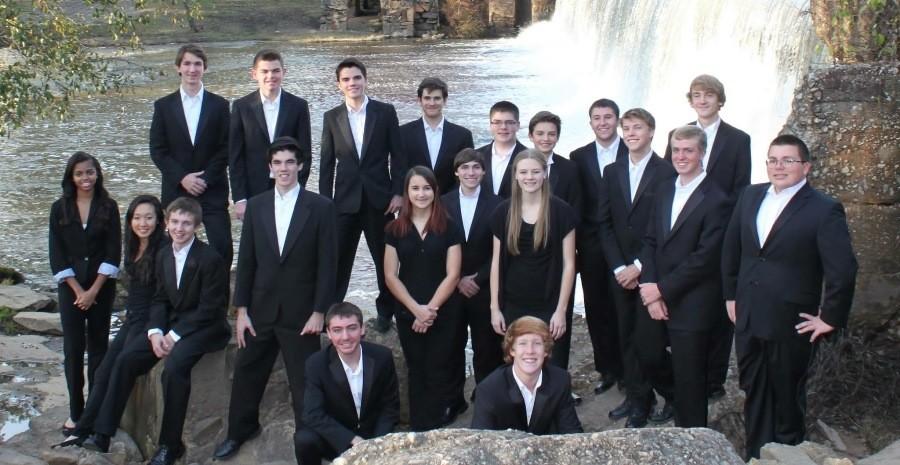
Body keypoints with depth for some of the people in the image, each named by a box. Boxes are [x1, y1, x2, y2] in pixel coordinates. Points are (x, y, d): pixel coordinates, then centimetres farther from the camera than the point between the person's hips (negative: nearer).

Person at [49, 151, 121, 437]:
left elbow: (113, 252, -5)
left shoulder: (108, 207, -1)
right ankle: (75, 413, 5)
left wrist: (94, 290, -10)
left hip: (102, 286, 0)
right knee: (73, 348, 0)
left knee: (98, 346, 4)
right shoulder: (60, 209, 1)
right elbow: (57, 255, -1)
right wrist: (78, 290, -9)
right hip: (70, 287, 1)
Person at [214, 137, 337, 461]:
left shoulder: (320, 207, -5)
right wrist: (241, 310, 1)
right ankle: (240, 432, 35)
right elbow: (246, 261, 5)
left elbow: (327, 263, -6)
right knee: (246, 374, 15)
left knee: (304, 382, 3)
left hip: (301, 313, -4)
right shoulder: (255, 206, 4)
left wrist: (319, 312, -10)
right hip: (260, 310, 4)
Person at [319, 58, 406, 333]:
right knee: (337, 260, 2)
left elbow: (398, 156, 1)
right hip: (345, 200, 1)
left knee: (385, 259, 10)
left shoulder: (385, 112, 0)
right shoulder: (332, 117, 4)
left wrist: (398, 192, -7)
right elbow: (327, 163, 6)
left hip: (379, 199, 0)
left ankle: (385, 311, 25)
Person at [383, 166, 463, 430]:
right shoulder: (395, 229, 2)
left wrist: (431, 309, -14)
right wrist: (416, 309, -12)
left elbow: (452, 275, -6)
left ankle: (434, 430, 14)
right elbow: (390, 276, -1)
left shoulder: (449, 228, -2)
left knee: (438, 373, 1)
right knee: (417, 374, 11)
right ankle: (417, 430, 20)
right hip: (407, 313, 2)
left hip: (443, 313, -2)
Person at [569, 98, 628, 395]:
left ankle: (627, 370, 14)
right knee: (596, 308, 7)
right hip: (591, 245, 3)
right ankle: (607, 369, 19)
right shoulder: (579, 157, 7)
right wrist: (575, 246, 1)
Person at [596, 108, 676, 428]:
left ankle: (672, 393, 15)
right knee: (628, 340, 8)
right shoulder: (612, 173, 10)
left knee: (649, 340, -7)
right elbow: (605, 224, 8)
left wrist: (639, 267, -11)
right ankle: (637, 399, 20)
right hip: (620, 272, 5)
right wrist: (619, 267, -2)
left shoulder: (667, 174, -7)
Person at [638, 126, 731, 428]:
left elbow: (704, 259, -17)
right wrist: (650, 290, -5)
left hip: (692, 306, -6)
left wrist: (661, 289, -14)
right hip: (657, 299, 6)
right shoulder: (664, 191, 10)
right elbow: (650, 242, 8)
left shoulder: (716, 201, -13)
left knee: (689, 378, 2)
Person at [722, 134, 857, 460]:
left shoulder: (824, 210, -14)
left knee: (787, 399, 12)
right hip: (748, 320, 5)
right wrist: (731, 295, 12)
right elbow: (731, 248, 13)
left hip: (791, 325, -5)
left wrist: (830, 318, -14)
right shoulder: (751, 196, 4)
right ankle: (755, 456, 32)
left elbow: (843, 270, -17)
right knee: (754, 395, 17)